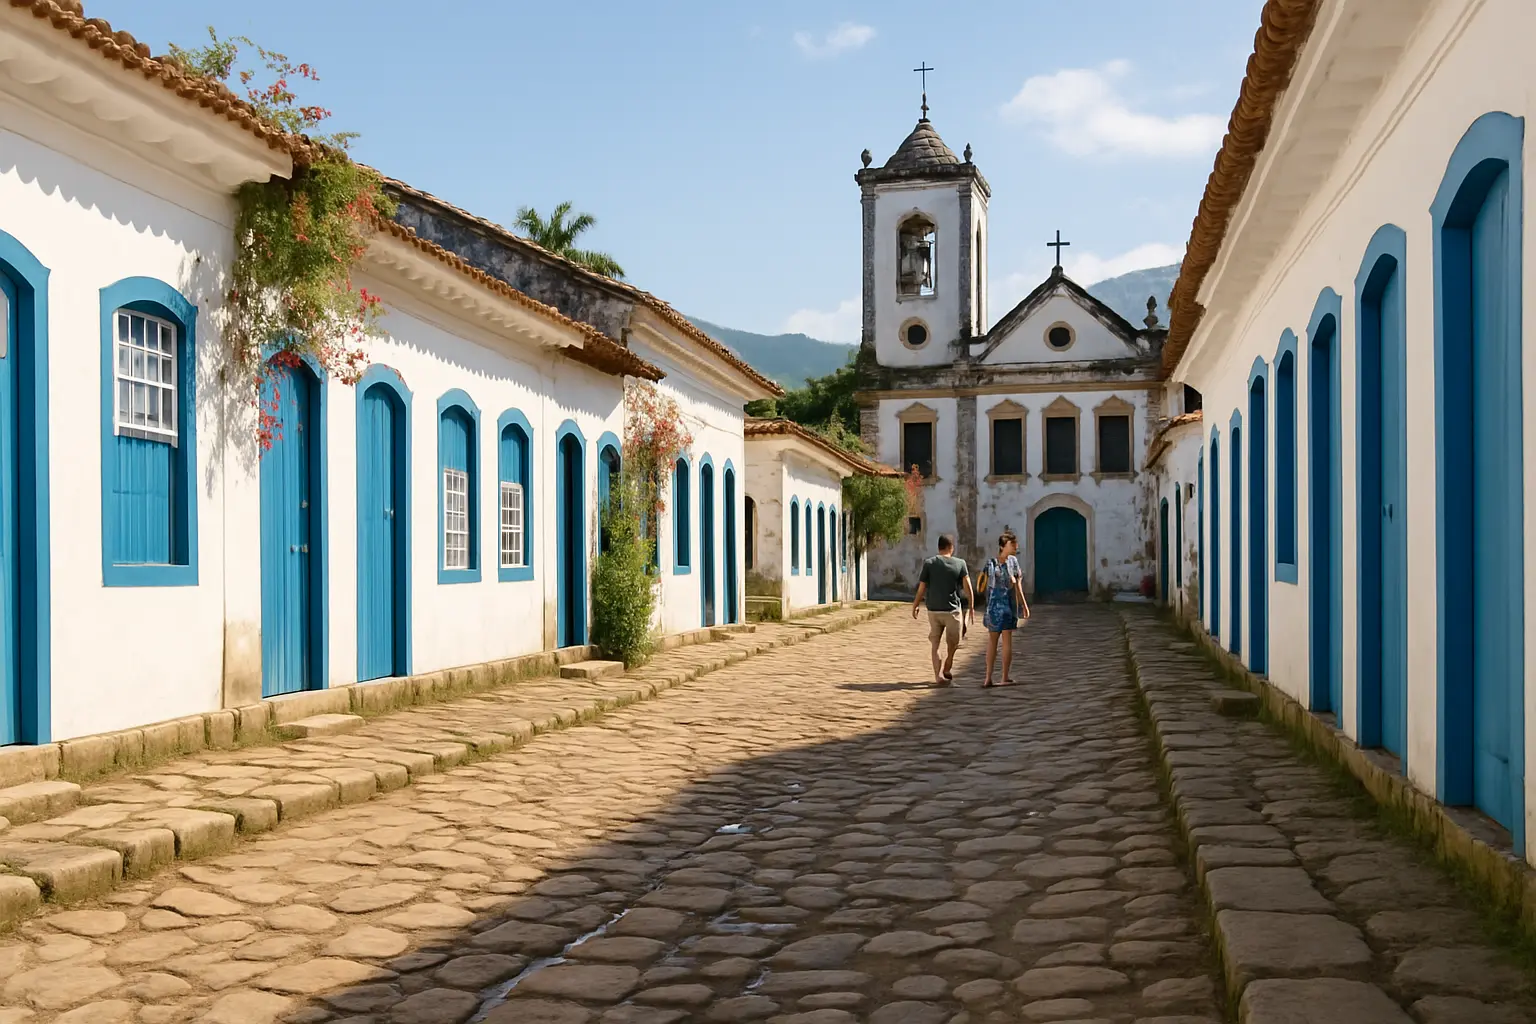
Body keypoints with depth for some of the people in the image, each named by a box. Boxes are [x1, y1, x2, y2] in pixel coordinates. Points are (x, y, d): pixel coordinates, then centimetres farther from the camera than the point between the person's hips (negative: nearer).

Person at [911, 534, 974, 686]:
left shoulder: (929, 564, -3)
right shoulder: (960, 564, -3)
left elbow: (921, 588, -4)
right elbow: (967, 587, -7)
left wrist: (915, 606, 9)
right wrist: (971, 607, 1)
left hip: (933, 610, 1)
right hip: (952, 610, -1)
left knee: (935, 644, 8)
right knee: (952, 642, 20)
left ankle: (938, 675, 1)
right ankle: (947, 669, 32)